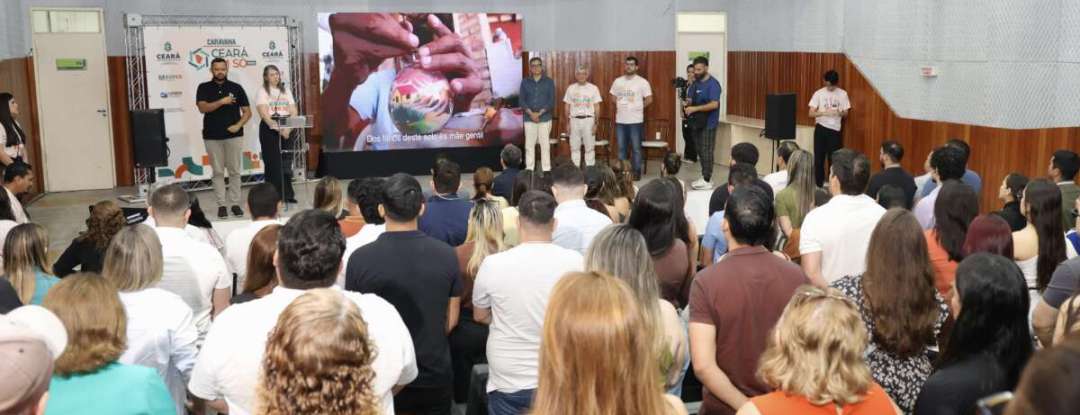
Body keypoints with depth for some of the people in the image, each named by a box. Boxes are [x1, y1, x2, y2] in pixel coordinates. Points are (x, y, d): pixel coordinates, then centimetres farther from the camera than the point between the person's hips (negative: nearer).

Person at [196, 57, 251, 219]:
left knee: (235, 171, 2)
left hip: (234, 135, 0)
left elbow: (247, 112, 6)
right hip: (212, 137, 0)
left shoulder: (236, 88, 6)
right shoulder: (204, 88, 5)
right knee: (218, 172, 3)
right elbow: (202, 108, -10)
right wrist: (221, 102, -21)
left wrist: (238, 125, -9)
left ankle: (235, 203, 10)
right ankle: (221, 205, 8)